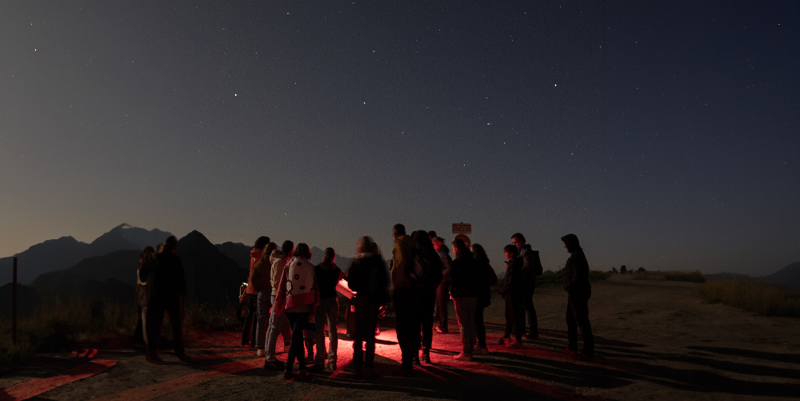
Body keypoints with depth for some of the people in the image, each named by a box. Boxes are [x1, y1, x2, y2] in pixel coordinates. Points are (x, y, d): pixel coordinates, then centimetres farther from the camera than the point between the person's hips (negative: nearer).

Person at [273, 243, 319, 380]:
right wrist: (312, 306, 2)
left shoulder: (288, 265, 7)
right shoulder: (308, 266, -4)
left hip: (289, 306, 4)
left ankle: (302, 368, 18)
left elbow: (282, 286, 9)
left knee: (297, 336, 14)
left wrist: (280, 305, 15)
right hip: (302, 307, -4)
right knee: (296, 337, -1)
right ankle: (289, 369, -5)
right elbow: (312, 286, -5)